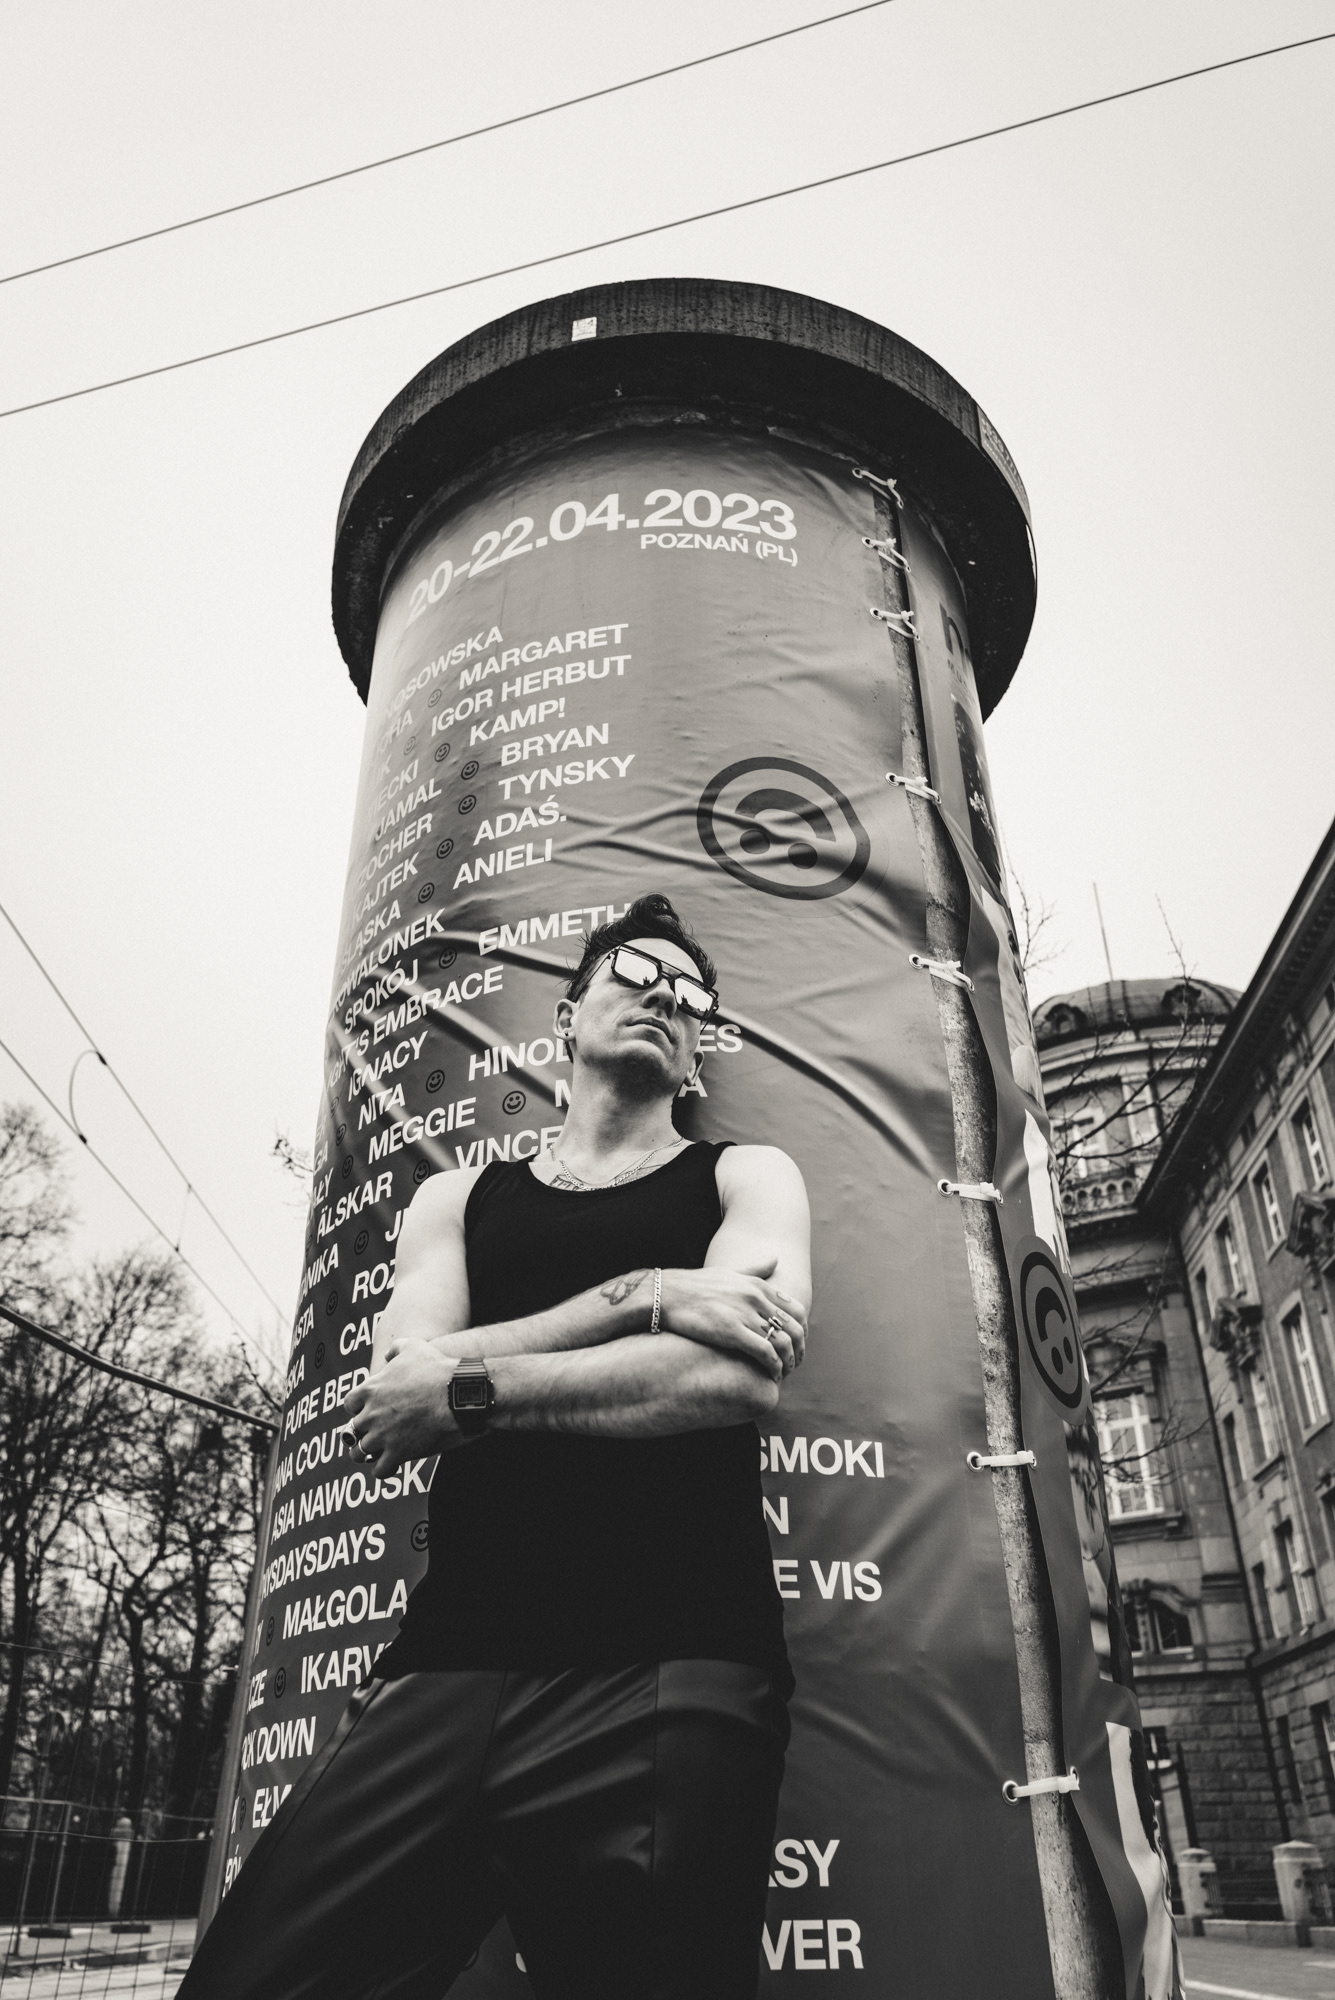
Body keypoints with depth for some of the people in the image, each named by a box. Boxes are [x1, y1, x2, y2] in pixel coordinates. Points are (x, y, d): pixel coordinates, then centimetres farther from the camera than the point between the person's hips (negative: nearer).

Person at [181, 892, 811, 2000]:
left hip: (664, 1673, -2)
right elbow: (395, 1394, 1)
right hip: (447, 1669, 3)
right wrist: (643, 1296, -9)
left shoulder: (746, 1179, 12)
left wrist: (467, 1389, -4)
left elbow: (739, 1373, -8)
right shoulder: (456, 1200, 19)